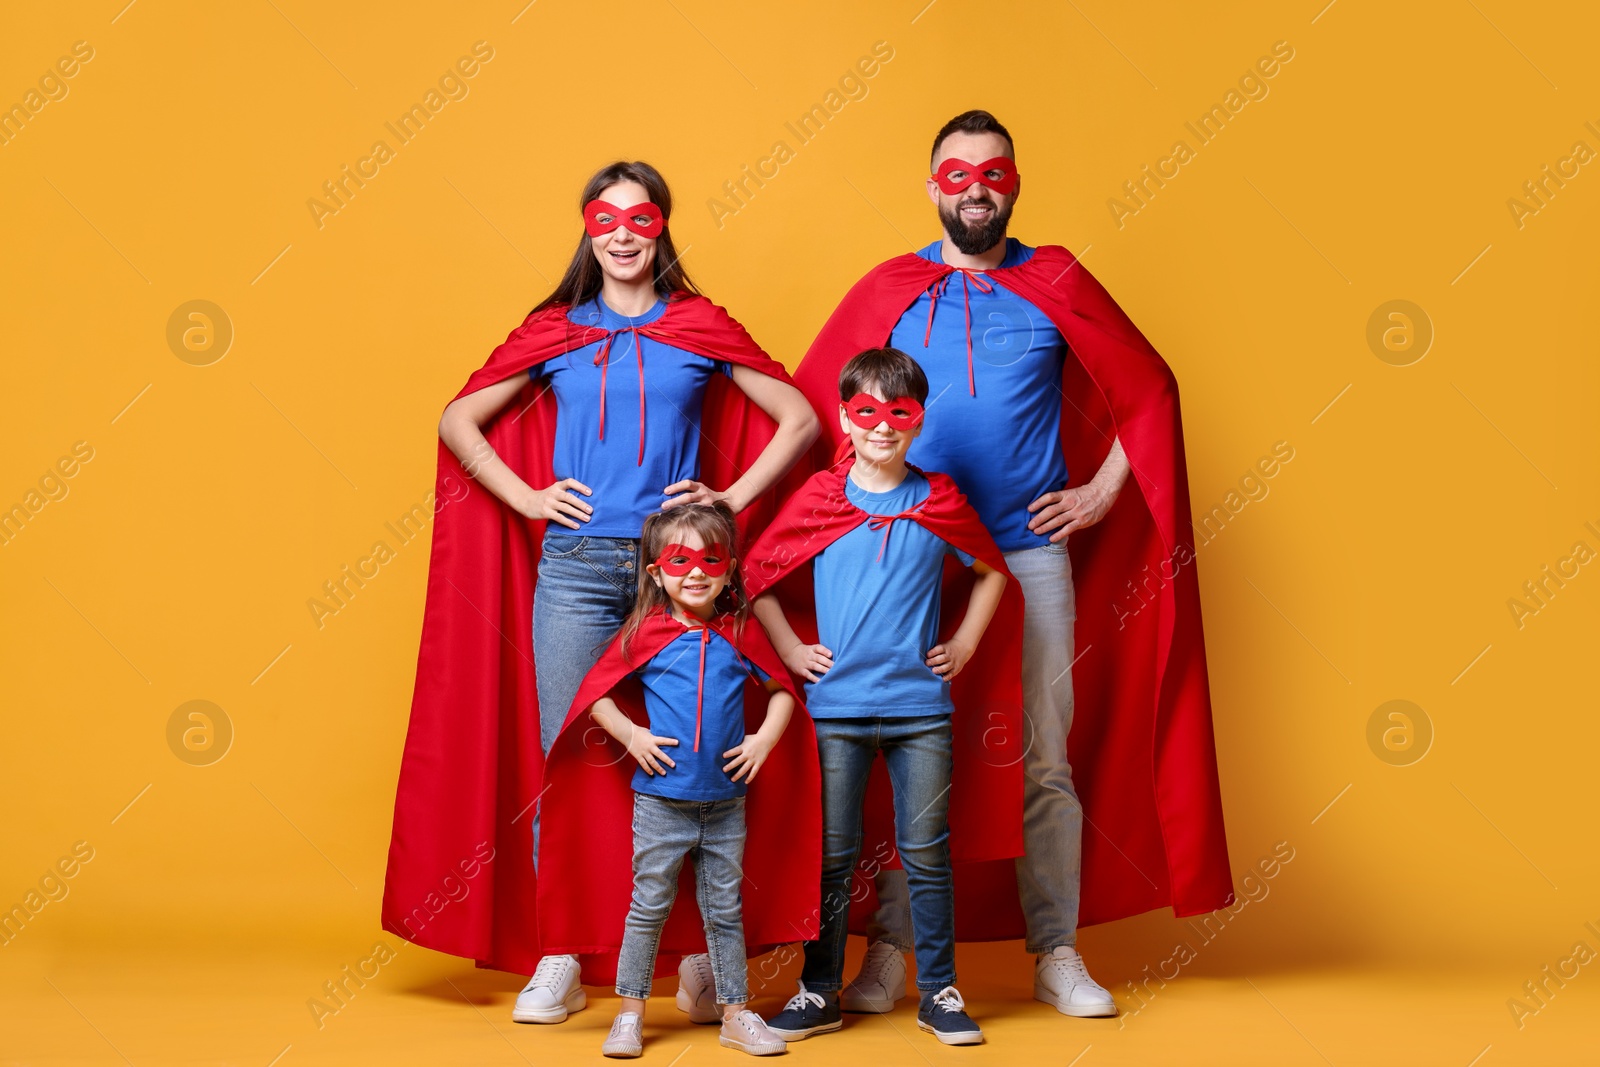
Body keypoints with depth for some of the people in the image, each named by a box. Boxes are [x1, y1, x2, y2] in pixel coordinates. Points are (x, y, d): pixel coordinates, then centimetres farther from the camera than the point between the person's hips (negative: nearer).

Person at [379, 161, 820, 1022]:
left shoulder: (702, 329, 8)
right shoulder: (554, 332, 10)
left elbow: (799, 419, 9)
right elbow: (459, 420, 14)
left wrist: (734, 498, -1)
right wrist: (528, 498, 2)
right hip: (575, 567, 1)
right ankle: (558, 962, 10)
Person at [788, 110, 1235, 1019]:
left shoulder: (1056, 284, 6)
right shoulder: (890, 291, 7)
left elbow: (1150, 388, 11)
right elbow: (810, 401, 10)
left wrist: (1103, 492, 5)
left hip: (1031, 554, 0)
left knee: (1046, 766, 3)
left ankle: (1059, 954, 13)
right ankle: (890, 953, 10)